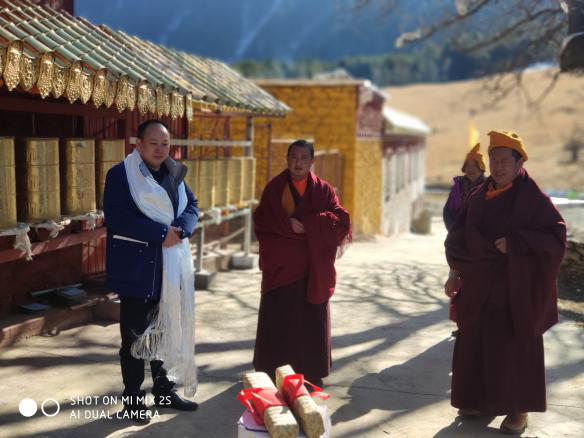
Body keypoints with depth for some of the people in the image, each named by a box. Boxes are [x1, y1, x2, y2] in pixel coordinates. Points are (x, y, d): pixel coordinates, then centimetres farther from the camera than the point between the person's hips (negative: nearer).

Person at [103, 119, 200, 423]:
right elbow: (116, 218, -20)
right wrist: (161, 232, -22)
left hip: (170, 267, 6)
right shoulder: (120, 174, -9)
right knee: (135, 334, 4)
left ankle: (164, 389, 28)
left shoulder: (175, 173, 10)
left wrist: (179, 230, -15)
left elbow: (191, 206, 7)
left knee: (167, 329, 14)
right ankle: (132, 398, 16)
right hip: (137, 269, -6)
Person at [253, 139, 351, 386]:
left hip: (313, 269, 1)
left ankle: (311, 372, 16)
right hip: (280, 265, -1)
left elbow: (341, 220, -8)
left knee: (312, 320, 5)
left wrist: (304, 224, -17)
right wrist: (288, 227, -18)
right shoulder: (274, 188, 5)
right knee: (276, 320, 2)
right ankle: (271, 373, 13)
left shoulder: (324, 190, 6)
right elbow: (262, 220, -6)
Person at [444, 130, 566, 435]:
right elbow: (461, 238, 10)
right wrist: (457, 273, 4)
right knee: (476, 343, 9)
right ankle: (481, 401, 24)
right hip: (481, 287, 6)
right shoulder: (479, 197, 6)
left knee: (516, 346, 1)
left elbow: (556, 235, -13)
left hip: (516, 287, -5)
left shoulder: (533, 198, -10)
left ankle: (519, 409, 14)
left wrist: (515, 243, -22)